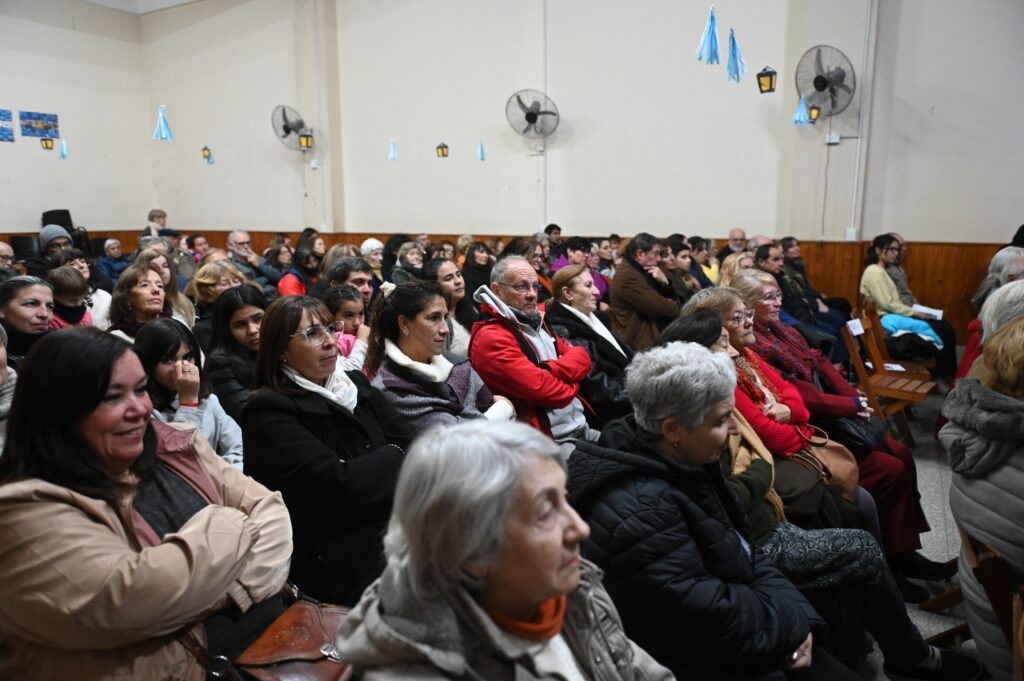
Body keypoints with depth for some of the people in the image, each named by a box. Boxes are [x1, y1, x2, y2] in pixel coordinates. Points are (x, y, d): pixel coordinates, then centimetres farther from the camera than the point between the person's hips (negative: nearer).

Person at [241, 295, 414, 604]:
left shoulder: (357, 385, 11)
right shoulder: (269, 412, -9)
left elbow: (411, 447, 3)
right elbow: (339, 486, -18)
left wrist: (374, 468, -14)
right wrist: (392, 457, -4)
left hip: (399, 524, 6)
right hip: (345, 562, -6)